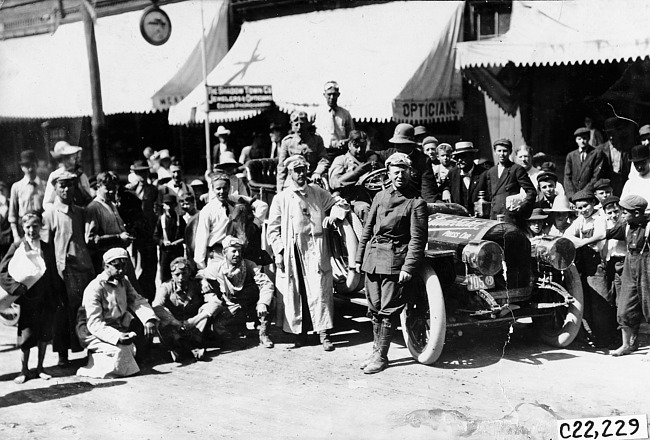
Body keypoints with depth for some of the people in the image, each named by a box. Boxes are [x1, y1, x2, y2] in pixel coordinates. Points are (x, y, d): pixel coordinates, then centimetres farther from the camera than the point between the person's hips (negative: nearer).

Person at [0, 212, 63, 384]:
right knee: (26, 335, 0)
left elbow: (54, 274, 11)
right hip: (28, 300, -3)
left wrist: (57, 297, 8)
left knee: (44, 335, 9)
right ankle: (24, 370, 13)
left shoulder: (48, 248, 7)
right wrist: (16, 287, -12)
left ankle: (40, 367, 23)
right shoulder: (17, 247, -2)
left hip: (47, 300, 3)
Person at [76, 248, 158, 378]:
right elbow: (94, 324, -25)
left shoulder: (123, 282, 7)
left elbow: (138, 301, -5)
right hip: (93, 333, -8)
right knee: (120, 352, -32)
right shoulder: (94, 288, -19)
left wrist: (150, 320, -26)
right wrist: (117, 337, -40)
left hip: (117, 327, 8)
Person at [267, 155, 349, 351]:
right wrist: (278, 251, -5)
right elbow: (273, 229, 5)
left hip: (316, 248, 0)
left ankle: (323, 334, -2)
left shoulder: (318, 193, 10)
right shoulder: (281, 198, 5)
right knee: (294, 292, 2)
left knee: (319, 290, -5)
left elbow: (341, 204, 18)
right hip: (292, 250, 0)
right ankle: (300, 332, 14)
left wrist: (334, 215, -1)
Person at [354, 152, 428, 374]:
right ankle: (376, 350, 21)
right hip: (373, 257, 5)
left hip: (395, 259, -5)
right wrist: (359, 258, 12)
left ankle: (381, 356, 4)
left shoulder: (416, 202, -4)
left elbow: (417, 238, -8)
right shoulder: (380, 196, 13)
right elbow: (368, 229, 16)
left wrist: (408, 267, -15)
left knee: (388, 309, -3)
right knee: (374, 307, 10)